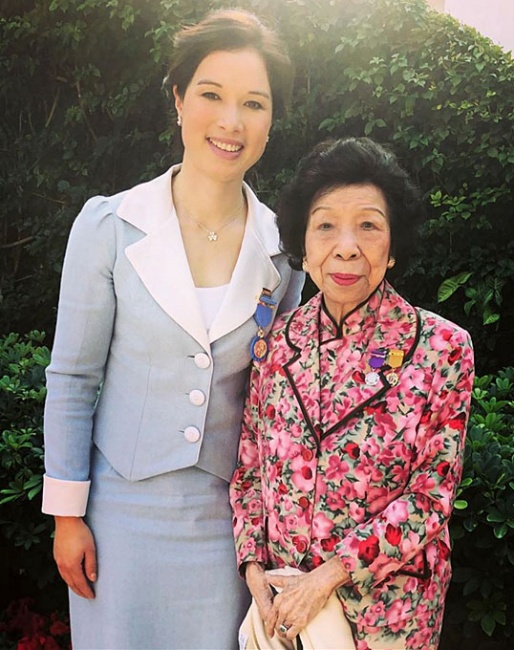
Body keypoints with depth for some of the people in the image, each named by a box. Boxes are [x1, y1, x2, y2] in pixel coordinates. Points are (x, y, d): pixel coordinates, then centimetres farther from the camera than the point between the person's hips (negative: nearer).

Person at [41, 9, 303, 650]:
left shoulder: (283, 247, -2)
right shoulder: (109, 226, -10)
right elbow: (72, 379, -5)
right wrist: (67, 515, -4)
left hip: (228, 516, 2)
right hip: (126, 509, -2)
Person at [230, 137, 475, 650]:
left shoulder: (442, 349, -13)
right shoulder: (278, 342, -4)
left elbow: (431, 496, -13)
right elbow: (250, 468, 4)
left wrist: (329, 576, -16)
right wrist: (253, 566, -7)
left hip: (387, 602, -2)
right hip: (279, 595, 3)